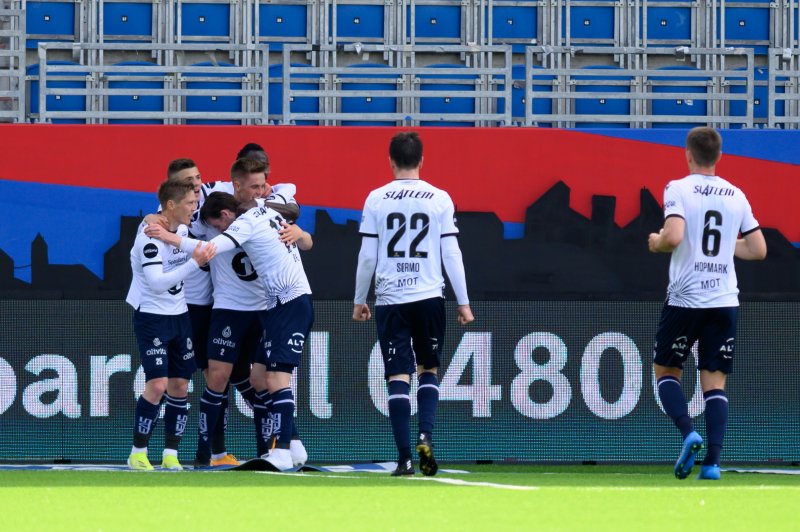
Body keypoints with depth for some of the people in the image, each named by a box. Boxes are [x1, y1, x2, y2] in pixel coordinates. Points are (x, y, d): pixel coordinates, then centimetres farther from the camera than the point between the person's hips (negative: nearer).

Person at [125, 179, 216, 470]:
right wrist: (194, 263, -34)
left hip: (179, 315, 8)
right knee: (157, 384, -15)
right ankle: (138, 453, -4)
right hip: (151, 316, -8)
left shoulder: (183, 228, 4)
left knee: (180, 386, 4)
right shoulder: (150, 237, -21)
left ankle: (170, 455, 10)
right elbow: (157, 282, -30)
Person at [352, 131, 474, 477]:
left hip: (390, 299, 0)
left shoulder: (376, 199, 0)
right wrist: (463, 302, 7)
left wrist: (359, 300, 12)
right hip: (429, 297, 0)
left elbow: (367, 256, 1)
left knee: (398, 377, 0)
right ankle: (425, 436, -5)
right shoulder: (440, 199, 0)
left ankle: (404, 458, -6)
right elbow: (451, 254, 0)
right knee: (428, 370, 16)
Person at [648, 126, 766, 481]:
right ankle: (713, 461, -7)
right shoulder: (736, 196, 7)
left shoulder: (679, 189, -7)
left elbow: (673, 236, -21)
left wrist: (656, 242, 1)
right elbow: (758, 250, 10)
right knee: (715, 382, 5)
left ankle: (688, 433, -12)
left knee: (666, 371, 13)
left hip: (685, 298, -3)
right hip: (725, 301, 3)